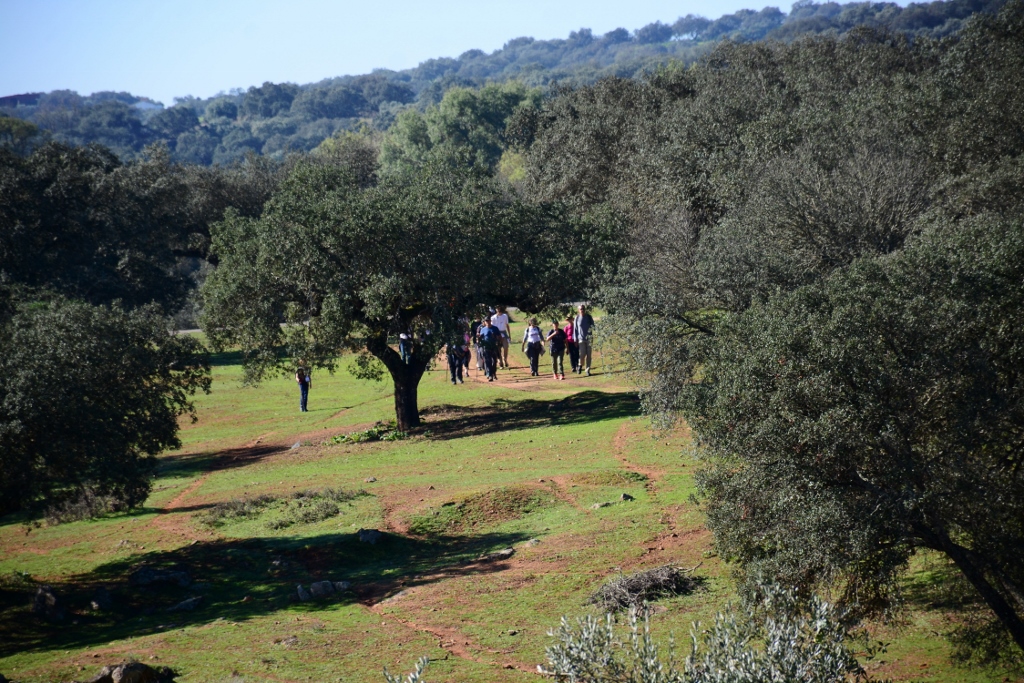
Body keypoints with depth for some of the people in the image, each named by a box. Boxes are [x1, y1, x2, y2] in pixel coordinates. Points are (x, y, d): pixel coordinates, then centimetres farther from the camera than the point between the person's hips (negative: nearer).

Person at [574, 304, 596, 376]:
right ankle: (580, 365, 16)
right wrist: (576, 340, 0)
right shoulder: (577, 318, 0)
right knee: (582, 354, -12)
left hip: (589, 338, 2)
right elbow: (575, 329, 3)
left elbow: (593, 325, 11)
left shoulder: (589, 317, 3)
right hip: (581, 339, -2)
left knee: (589, 355, 1)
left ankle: (588, 370, 9)